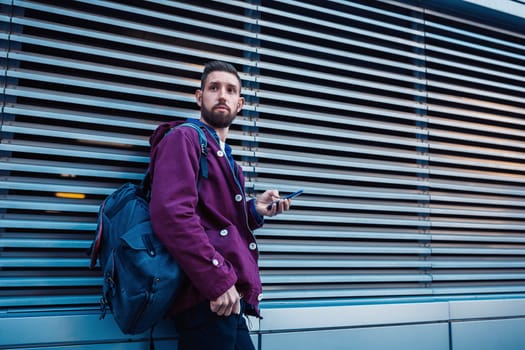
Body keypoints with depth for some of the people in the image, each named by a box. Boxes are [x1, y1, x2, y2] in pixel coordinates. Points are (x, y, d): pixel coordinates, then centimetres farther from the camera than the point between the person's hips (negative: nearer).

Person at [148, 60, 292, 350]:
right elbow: (172, 214, -20)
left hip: (229, 296, 9)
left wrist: (253, 210, 9)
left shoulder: (225, 156, 21)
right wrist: (217, 280, -21)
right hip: (206, 298, -8)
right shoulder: (184, 138, -6)